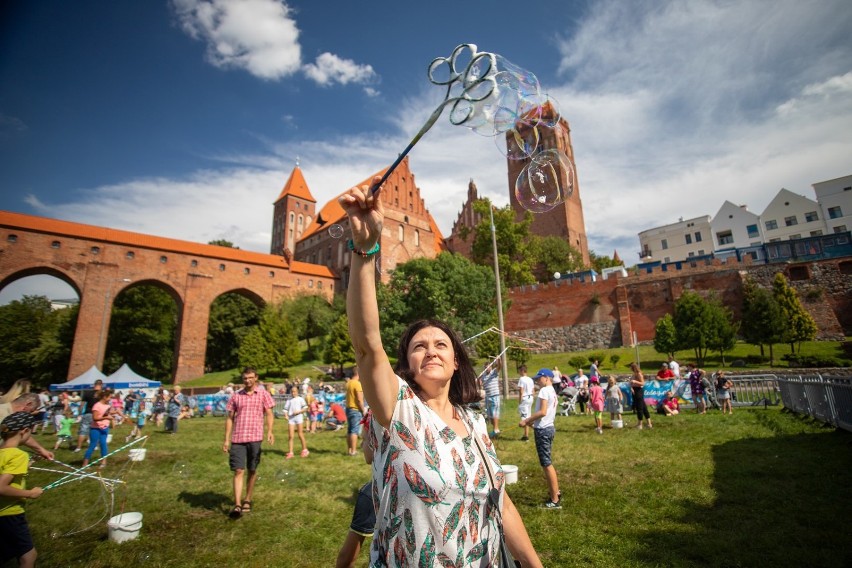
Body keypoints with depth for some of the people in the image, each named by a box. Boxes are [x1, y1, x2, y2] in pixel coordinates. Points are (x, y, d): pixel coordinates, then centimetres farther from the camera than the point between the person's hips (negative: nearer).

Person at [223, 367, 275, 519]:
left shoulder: (263, 394, 2)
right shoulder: (236, 396, 7)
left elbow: (269, 414, -1)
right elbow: (229, 418, 10)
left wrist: (269, 431, -17)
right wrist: (226, 440, 6)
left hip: (255, 438, -1)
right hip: (237, 439, 1)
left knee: (252, 471, 10)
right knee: (238, 471, -4)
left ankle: (247, 500, 27)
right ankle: (237, 505, -1)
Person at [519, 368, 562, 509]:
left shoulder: (544, 390, -16)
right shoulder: (552, 391, 13)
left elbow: (543, 412, -24)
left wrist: (527, 420, -16)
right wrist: (531, 419, 11)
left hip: (542, 430, -10)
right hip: (548, 427, 10)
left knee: (546, 464, -3)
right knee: (548, 462, 20)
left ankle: (555, 500, 4)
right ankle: (555, 492, 31)